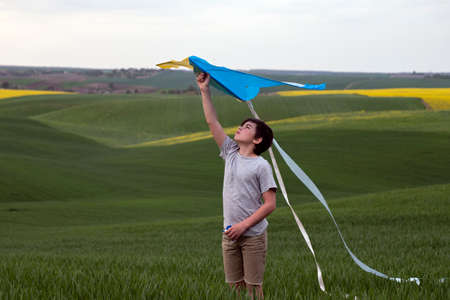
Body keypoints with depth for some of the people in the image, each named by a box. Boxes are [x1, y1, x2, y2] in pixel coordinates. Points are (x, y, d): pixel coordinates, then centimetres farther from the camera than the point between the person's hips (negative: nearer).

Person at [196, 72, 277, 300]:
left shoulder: (261, 166, -8)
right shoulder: (231, 153, 8)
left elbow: (270, 204, -11)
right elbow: (212, 122, 8)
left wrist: (244, 225, -16)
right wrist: (204, 90, 5)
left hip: (253, 236, -5)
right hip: (230, 235, 5)